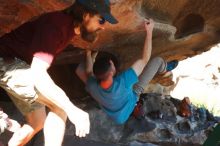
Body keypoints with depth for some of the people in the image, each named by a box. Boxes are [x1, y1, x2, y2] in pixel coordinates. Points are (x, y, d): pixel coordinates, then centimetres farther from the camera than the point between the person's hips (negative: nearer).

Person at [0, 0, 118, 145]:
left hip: (17, 62, 10)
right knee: (60, 106, -22)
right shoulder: (55, 24, -28)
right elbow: (37, 73, -37)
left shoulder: (69, 25, 2)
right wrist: (71, 109, -43)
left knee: (37, 123, 16)